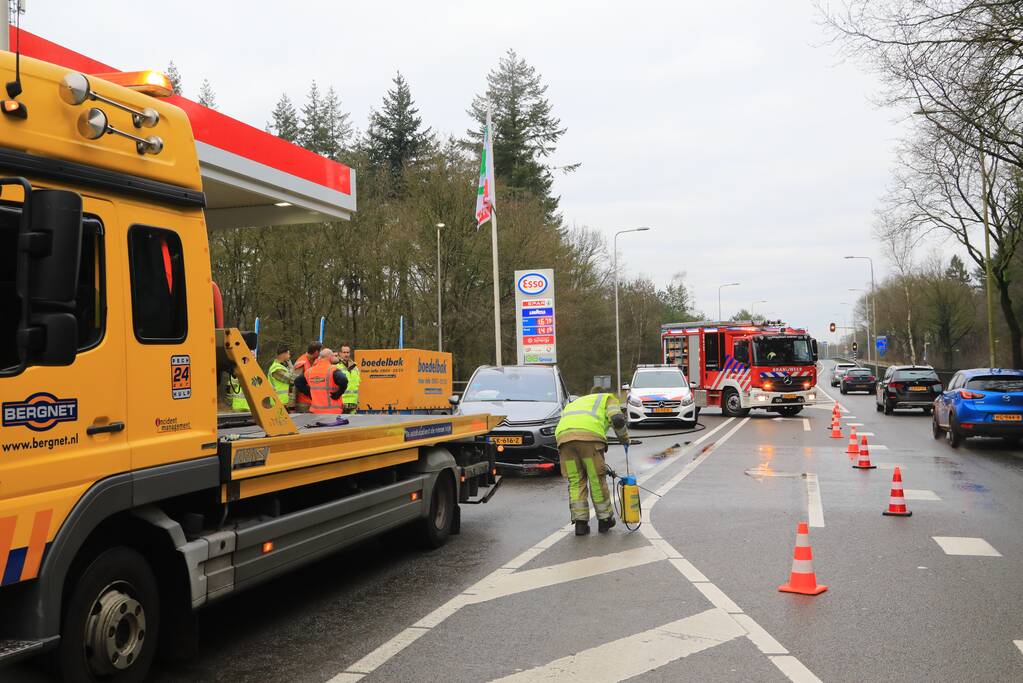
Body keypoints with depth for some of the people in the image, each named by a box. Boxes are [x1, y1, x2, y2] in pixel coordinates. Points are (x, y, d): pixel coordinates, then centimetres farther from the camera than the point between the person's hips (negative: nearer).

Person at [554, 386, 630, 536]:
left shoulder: (574, 403, 44)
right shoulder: (608, 398, 29)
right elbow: (617, 419, 6)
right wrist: (624, 438, 25)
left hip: (563, 437, 4)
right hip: (589, 435, -4)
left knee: (575, 482, 13)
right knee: (597, 480, 9)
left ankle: (580, 523, 11)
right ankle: (604, 520, 22)